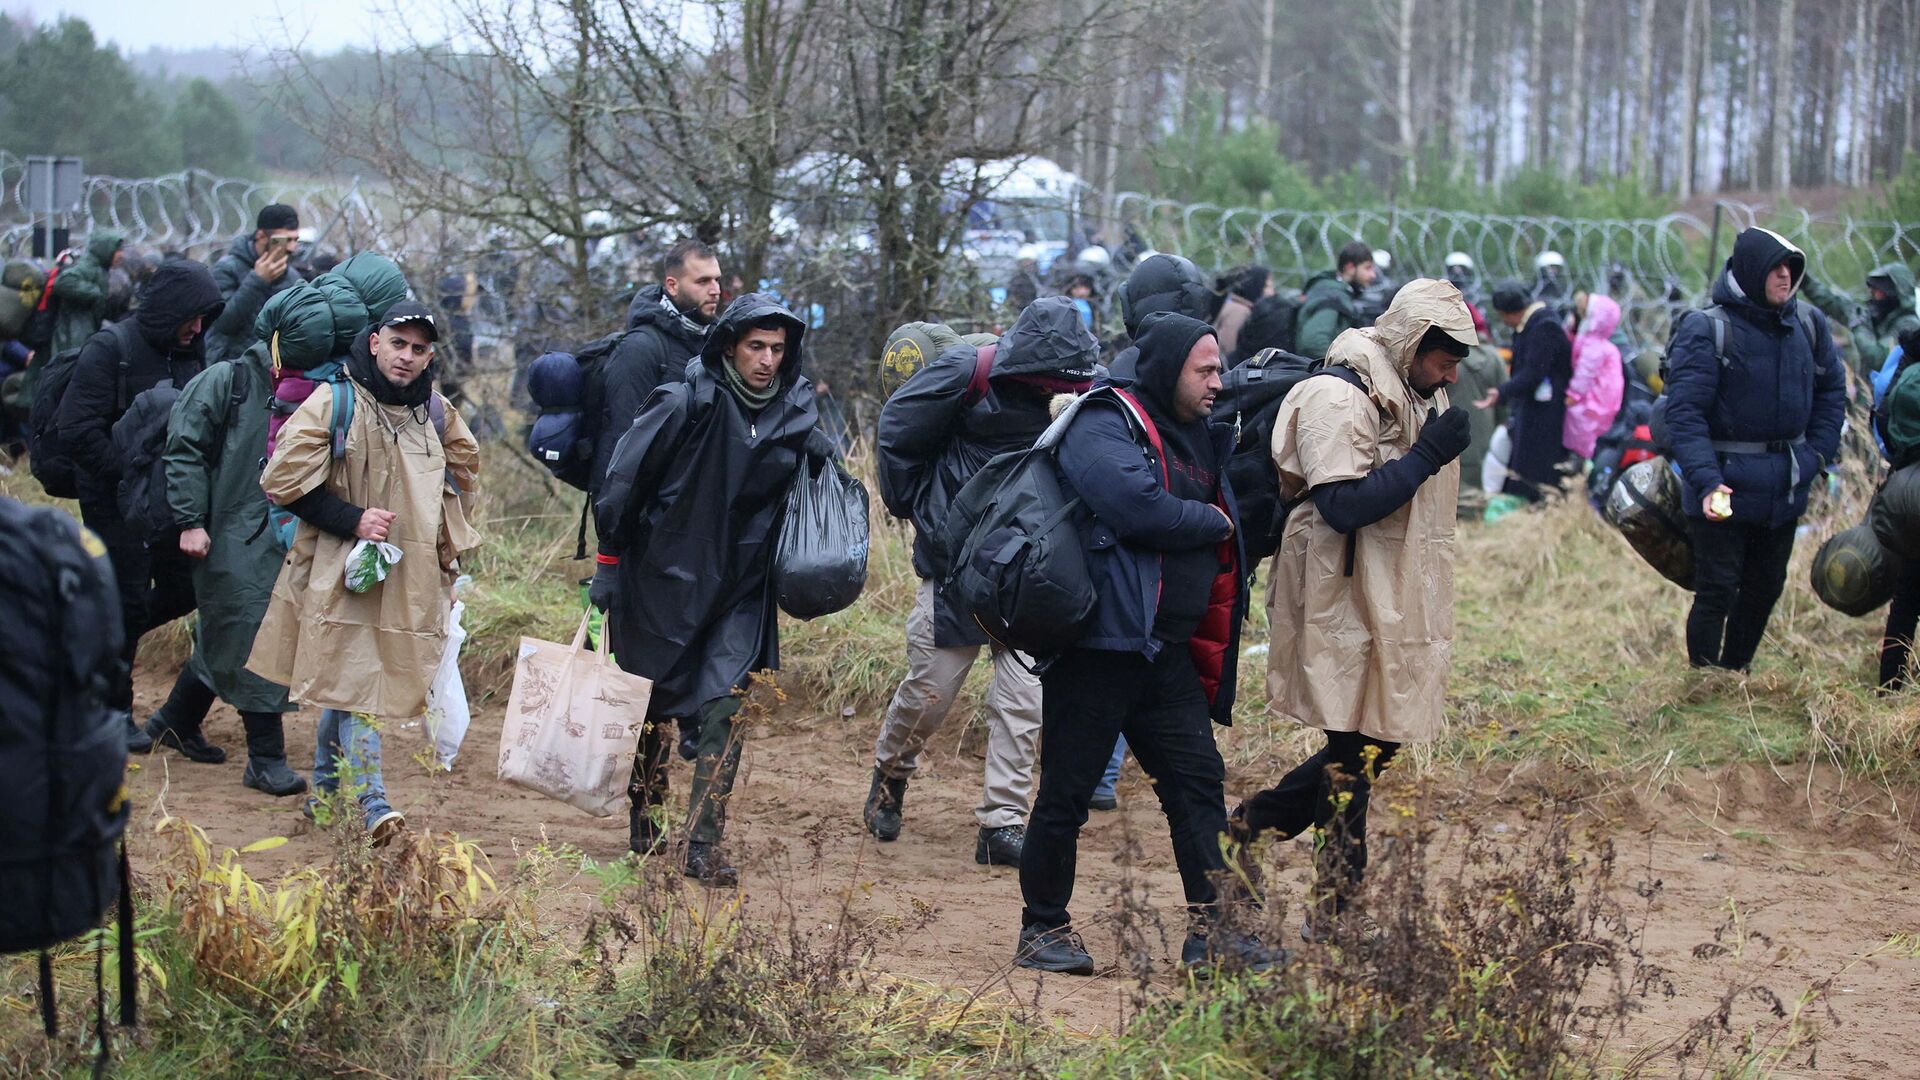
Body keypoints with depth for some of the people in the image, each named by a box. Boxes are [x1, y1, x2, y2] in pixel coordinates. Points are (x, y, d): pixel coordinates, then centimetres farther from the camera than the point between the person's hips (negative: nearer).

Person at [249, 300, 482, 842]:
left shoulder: (435, 411, 8)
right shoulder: (334, 401, -8)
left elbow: (464, 471, 27)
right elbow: (284, 477, -10)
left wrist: (446, 543, 15)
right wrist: (352, 520, -14)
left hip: (410, 574, 5)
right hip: (340, 569, -5)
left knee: (343, 679, 13)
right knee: (353, 678, -11)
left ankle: (324, 790, 27)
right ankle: (370, 802, -14)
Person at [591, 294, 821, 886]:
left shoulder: (795, 411, 0)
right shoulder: (686, 404, -14)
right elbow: (623, 479, -9)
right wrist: (608, 564, -7)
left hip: (741, 592, 3)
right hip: (664, 582, -3)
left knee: (725, 711, -9)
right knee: (652, 707, 10)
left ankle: (703, 846, -6)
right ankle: (643, 824, 30)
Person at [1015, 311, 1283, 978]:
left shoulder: (1199, 439, 18)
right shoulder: (1103, 425, -9)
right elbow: (1136, 505, -25)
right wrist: (1211, 523, -9)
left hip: (1169, 651, 8)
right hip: (1099, 642, -8)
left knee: (1198, 781, 3)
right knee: (1067, 791, 0)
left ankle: (1212, 930, 5)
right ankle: (1043, 929, 11)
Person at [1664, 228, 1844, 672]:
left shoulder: (1808, 325, 3)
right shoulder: (1707, 330, -15)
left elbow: (1831, 392, 15)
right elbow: (1685, 413, -20)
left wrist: (1817, 453, 2)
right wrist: (1706, 480, -32)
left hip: (1786, 486, 6)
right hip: (1726, 484, -6)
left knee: (1765, 587, 16)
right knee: (1717, 591, -2)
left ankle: (1735, 677, 32)